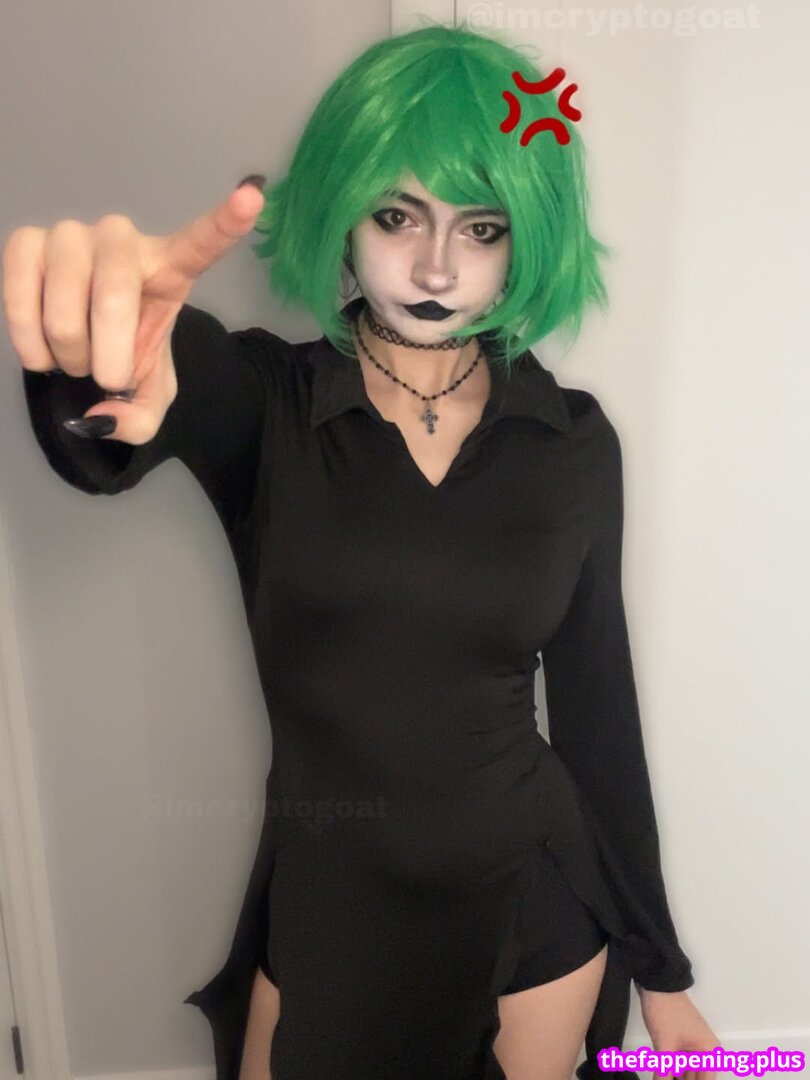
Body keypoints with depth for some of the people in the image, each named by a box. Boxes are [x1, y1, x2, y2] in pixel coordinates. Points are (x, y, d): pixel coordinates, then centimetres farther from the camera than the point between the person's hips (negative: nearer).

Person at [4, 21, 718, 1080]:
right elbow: (104, 447, -33)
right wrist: (86, 364, -57)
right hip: (326, 906, -1)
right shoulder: (262, 400, -10)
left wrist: (658, 966, 5)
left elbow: (596, 701, -2)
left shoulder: (574, 441, -7)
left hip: (536, 903, 2)